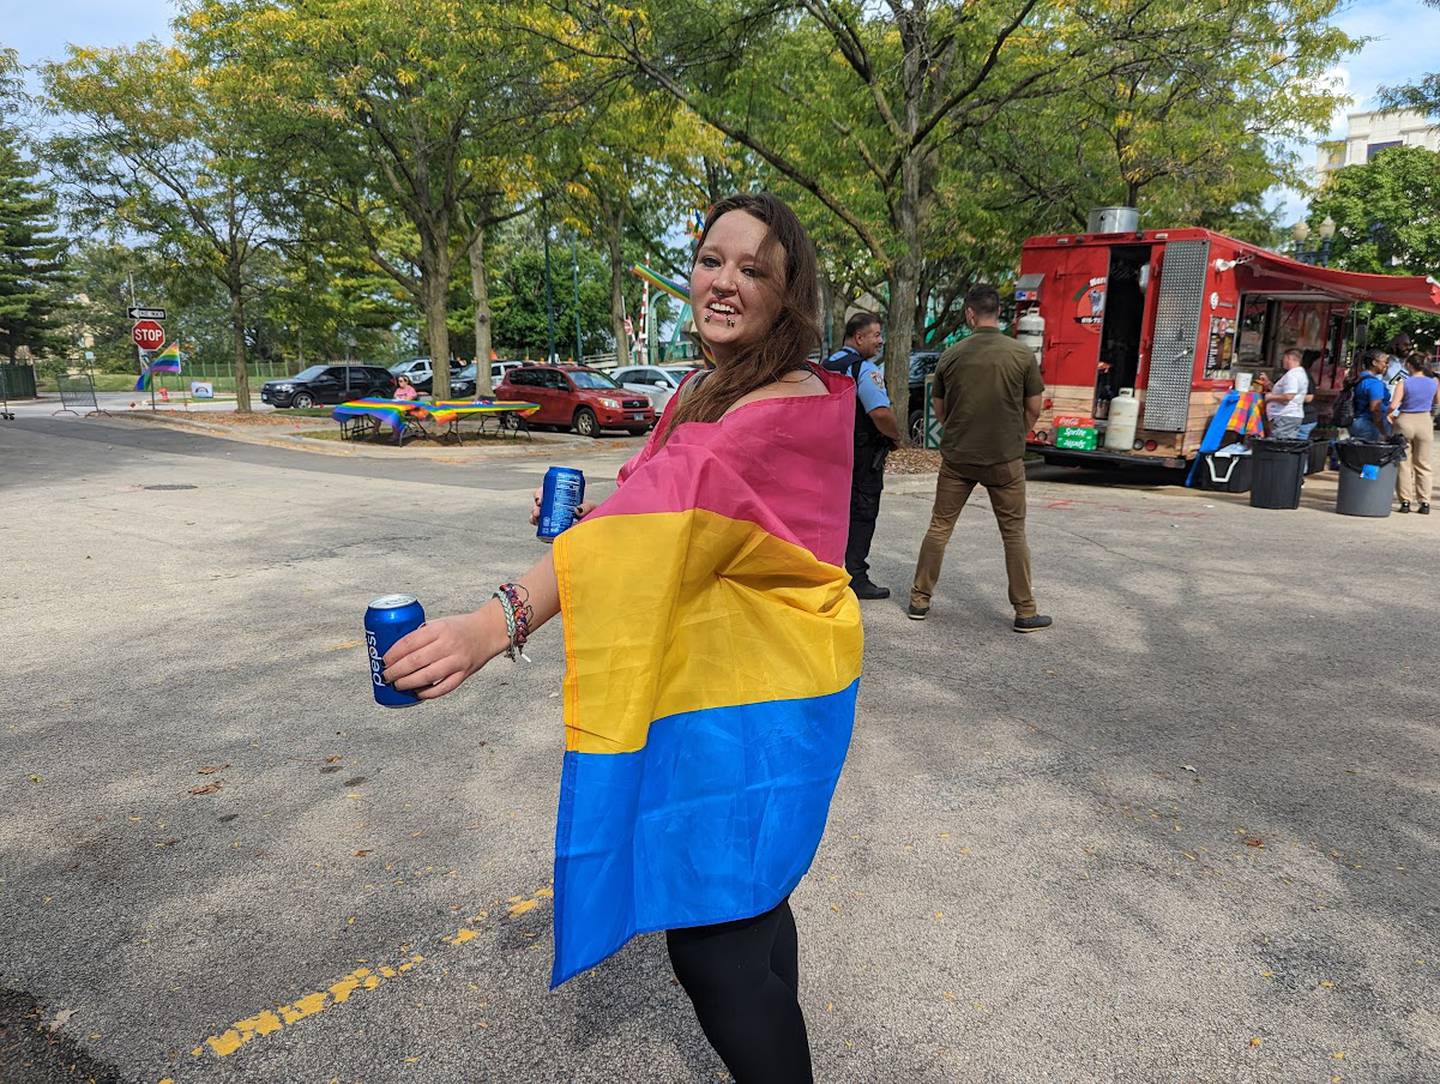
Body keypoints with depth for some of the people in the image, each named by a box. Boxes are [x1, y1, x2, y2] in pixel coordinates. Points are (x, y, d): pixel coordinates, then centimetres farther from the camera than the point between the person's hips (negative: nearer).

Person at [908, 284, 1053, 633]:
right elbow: (1033, 410, 1)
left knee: (939, 527, 11)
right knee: (1014, 533, 8)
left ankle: (919, 600, 15)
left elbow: (939, 410, 7)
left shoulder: (951, 355, -2)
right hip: (1005, 459, -1)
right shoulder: (1022, 355, -5)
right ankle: (1025, 611, 12)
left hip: (957, 457, 1)